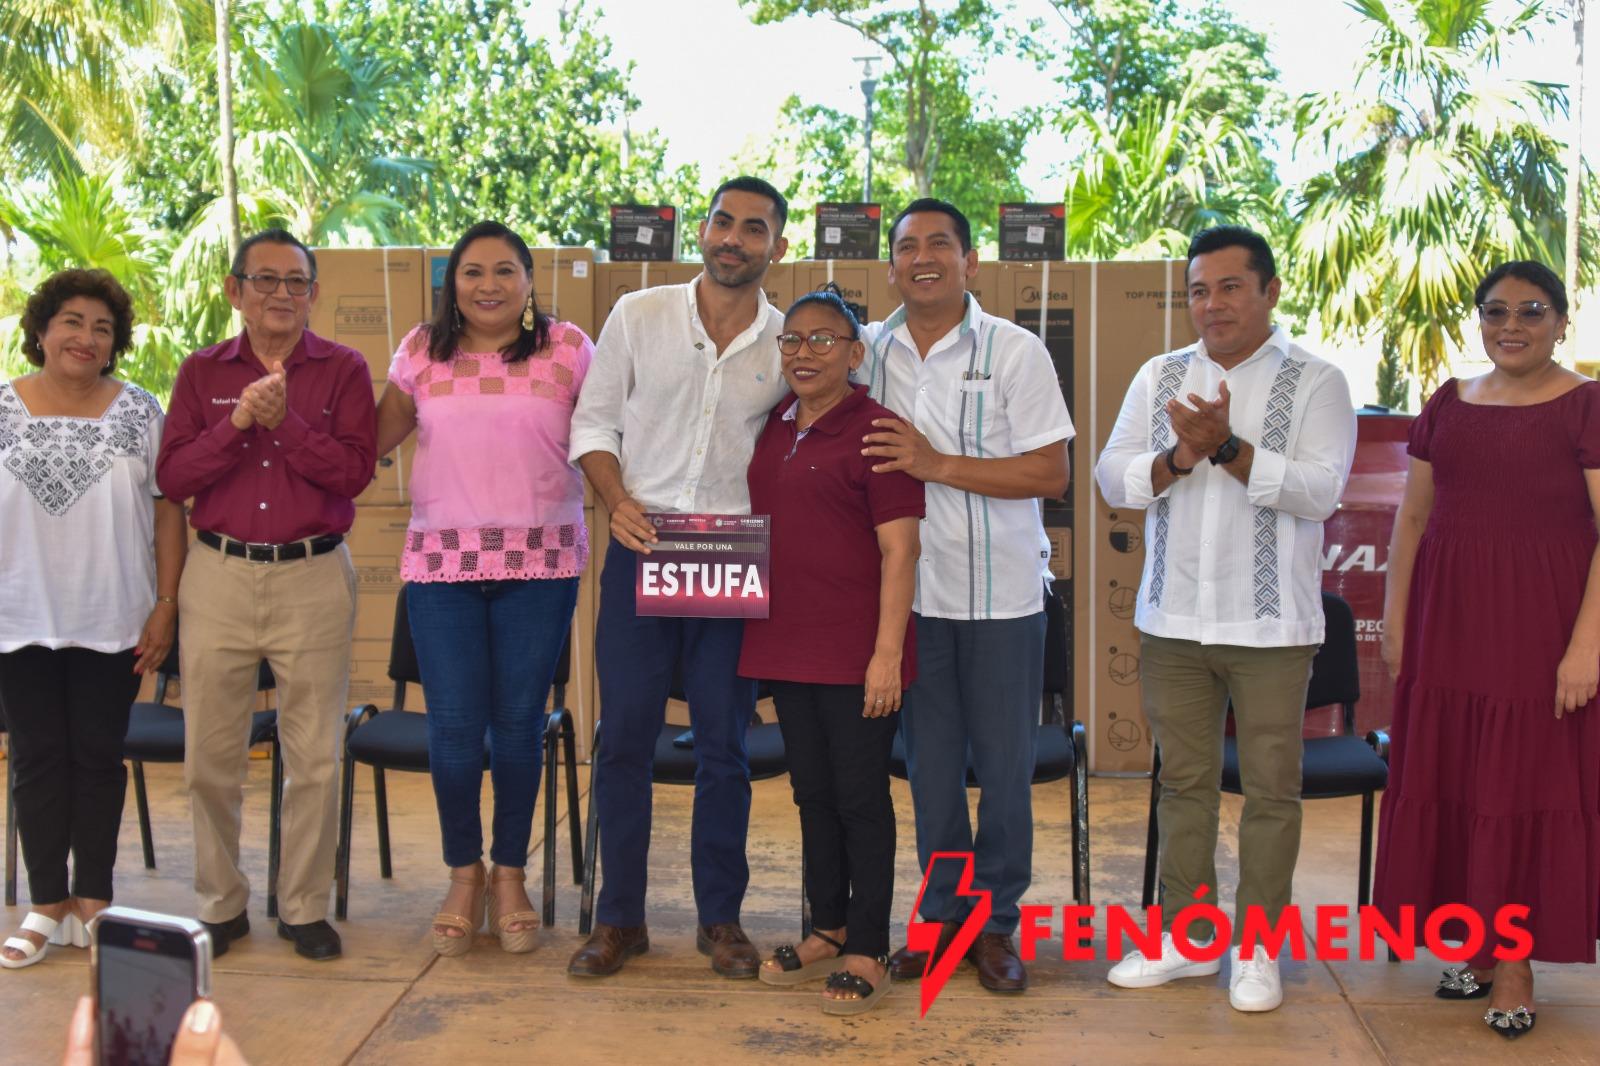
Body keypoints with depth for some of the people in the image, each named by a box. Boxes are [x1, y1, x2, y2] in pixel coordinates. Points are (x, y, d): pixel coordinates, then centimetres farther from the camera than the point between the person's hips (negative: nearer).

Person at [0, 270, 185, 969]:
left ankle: (93, 901, 18)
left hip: (114, 621, -1)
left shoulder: (140, 412, 1)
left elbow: (167, 511, 0)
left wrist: (166, 605, -5)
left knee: (99, 757, 7)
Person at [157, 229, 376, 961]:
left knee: (314, 756, 4)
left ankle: (304, 907, 18)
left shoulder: (344, 370, 3)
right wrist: (237, 422, -14)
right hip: (219, 576, 2)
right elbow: (171, 477, -1)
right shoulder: (202, 372, 8)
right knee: (210, 755, 6)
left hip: (313, 577, -1)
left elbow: (356, 471, -8)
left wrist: (285, 421, -18)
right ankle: (220, 904, 23)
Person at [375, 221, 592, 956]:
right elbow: (372, 439, 13)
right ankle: (463, 874, 21)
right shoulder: (421, 352, 8)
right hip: (442, 562, 1)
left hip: (541, 563, -1)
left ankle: (510, 875, 23)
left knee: (518, 723, 6)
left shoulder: (567, 349, 4)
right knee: (453, 728, 1)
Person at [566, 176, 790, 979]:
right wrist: (617, 500, -10)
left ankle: (720, 917, 20)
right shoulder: (638, 315, 3)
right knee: (624, 737, 3)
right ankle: (619, 916, 17)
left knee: (724, 746, 6)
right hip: (641, 546, 0)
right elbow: (594, 419, 5)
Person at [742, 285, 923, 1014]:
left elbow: (899, 550, -14)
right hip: (786, 647, 7)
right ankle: (829, 930, 30)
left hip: (856, 653, -7)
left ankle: (868, 952, 15)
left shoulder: (877, 430, -10)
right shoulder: (772, 426, 10)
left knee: (861, 799, 3)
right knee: (812, 793, 16)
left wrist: (887, 654, -18)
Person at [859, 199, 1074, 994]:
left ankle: (995, 922, 21)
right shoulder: (870, 350, 5)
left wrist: (939, 465, -20)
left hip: (1001, 593, -3)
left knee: (1005, 767, 6)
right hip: (912, 591, 3)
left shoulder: (1014, 352, -6)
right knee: (930, 765, 12)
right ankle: (941, 913, 27)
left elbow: (1051, 473, -11)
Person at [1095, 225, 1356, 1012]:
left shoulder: (1315, 383, -2)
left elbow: (1321, 488, -15)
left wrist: (1227, 448, -23)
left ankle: (1257, 946, 18)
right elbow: (1113, 477, 3)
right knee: (1184, 781, 12)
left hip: (1270, 624, -3)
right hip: (1173, 621, 3)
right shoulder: (1159, 377, 9)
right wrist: (1178, 457, -16)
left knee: (1271, 786, 4)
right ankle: (1187, 935, 24)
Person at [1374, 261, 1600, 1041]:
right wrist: (1395, 617, 5)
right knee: (1450, 782, 9)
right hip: (1448, 621, 5)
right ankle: (1480, 946, 23)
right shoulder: (1447, 404, 8)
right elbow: (1412, 517, 10)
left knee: (1528, 786, 2)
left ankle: (1514, 960, 13)